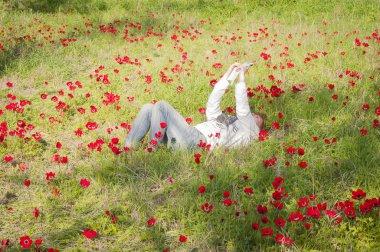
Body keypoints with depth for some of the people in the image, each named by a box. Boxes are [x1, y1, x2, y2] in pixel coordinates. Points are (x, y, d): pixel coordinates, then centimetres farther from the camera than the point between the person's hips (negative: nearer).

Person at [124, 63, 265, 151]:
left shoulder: (249, 130, 16)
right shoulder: (224, 120, 37)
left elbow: (242, 107, 2)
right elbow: (212, 103, 27)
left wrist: (241, 76, 7)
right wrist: (229, 73, 25)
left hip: (197, 141, -8)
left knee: (161, 106, -19)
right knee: (148, 108, -5)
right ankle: (127, 150, -13)